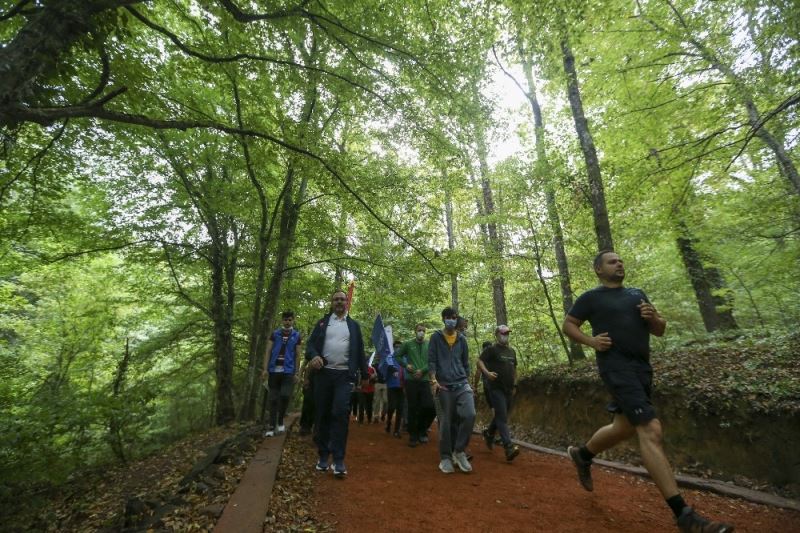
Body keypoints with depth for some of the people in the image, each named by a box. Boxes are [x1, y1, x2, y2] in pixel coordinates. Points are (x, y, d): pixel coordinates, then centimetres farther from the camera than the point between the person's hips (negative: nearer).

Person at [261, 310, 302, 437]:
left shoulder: (297, 335, 6)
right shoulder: (275, 334, 8)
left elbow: (297, 355, 5)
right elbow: (268, 351, 4)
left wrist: (296, 372, -1)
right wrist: (265, 369, -5)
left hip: (288, 371, -1)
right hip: (274, 370, 1)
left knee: (285, 396, -11)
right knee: (273, 398, 5)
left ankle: (280, 421, 13)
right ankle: (272, 426, 15)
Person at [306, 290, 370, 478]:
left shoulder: (354, 325, 12)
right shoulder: (322, 323, 12)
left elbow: (360, 351, 10)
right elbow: (311, 343, 3)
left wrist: (365, 373, 5)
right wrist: (313, 356, -19)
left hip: (345, 375, -1)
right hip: (324, 374, 1)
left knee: (340, 414, -10)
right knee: (322, 415, 8)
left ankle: (339, 460, -2)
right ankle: (323, 456, 23)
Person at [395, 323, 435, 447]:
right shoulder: (408, 344, 4)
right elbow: (396, 356, 11)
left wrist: (422, 370, -13)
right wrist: (406, 365, -3)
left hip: (425, 380, 1)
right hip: (411, 380, -1)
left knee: (429, 407, -6)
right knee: (413, 409, 3)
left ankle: (422, 431, 20)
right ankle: (413, 436, 18)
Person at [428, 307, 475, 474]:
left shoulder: (462, 339, 12)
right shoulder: (436, 337, 2)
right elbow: (431, 360, -3)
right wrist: (433, 380, -13)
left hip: (462, 384, 3)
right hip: (444, 385, -2)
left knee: (470, 415, -15)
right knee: (446, 422, 3)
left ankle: (459, 451, 4)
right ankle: (445, 457, 21)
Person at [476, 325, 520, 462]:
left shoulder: (512, 351, 14)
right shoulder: (491, 349, -6)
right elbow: (479, 361, -11)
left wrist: (514, 384, 19)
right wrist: (487, 373, -26)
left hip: (508, 389, 7)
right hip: (496, 388, -7)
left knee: (501, 415, 17)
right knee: (502, 418, -9)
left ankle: (489, 433, 38)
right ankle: (509, 447, -10)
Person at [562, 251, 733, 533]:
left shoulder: (637, 293, 16)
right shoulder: (591, 297, -1)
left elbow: (660, 330, 18)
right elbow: (567, 324, 2)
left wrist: (652, 317, -5)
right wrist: (591, 340, -13)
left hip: (642, 367, 7)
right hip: (616, 367, -7)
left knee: (624, 427, 16)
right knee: (651, 430, -15)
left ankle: (582, 454, 38)